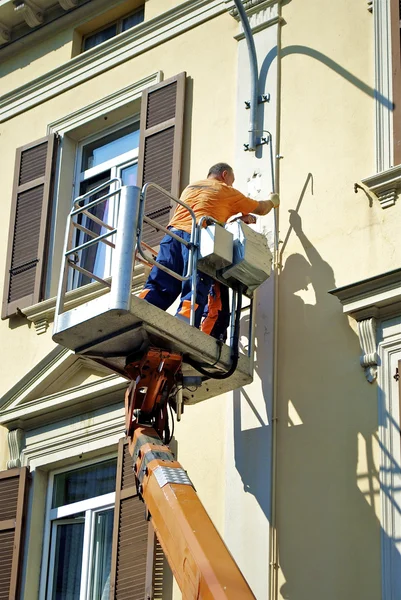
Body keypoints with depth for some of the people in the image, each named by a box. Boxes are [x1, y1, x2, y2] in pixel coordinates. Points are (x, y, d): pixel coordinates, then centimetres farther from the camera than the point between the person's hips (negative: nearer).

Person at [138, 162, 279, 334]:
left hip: (173, 234, 5)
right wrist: (272, 201, 51)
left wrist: (236, 219, 39)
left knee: (160, 285, -5)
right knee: (196, 290, -10)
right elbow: (261, 209, 30)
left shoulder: (190, 188, 33)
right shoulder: (227, 192, 19)